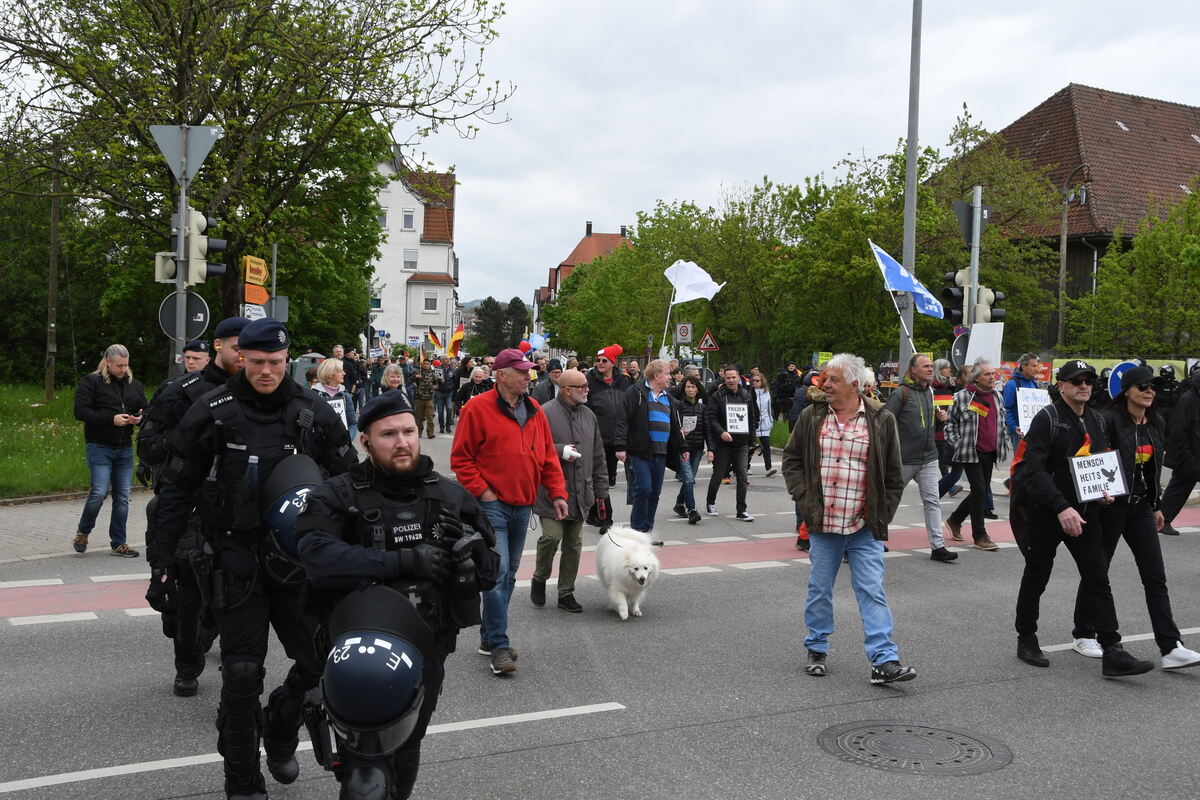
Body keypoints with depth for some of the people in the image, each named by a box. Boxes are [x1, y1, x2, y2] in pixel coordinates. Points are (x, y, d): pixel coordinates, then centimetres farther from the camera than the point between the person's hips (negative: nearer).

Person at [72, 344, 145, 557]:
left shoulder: (134, 385, 13)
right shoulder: (91, 382, -3)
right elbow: (80, 411, -12)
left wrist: (139, 419, -5)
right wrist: (111, 419, -20)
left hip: (125, 449, 5)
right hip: (99, 446, -5)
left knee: (122, 496, 5)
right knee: (99, 492, -12)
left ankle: (118, 543, 14)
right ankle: (82, 532, 12)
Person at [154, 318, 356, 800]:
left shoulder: (314, 412, 1)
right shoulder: (213, 412, -4)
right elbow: (178, 489, 2)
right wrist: (165, 560, 0)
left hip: (299, 557, 2)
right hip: (238, 558, -2)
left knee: (321, 661, 3)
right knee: (242, 673, -2)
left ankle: (280, 732, 34)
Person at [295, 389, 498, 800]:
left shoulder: (452, 497, 6)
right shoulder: (336, 497, -7)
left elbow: (488, 572, 7)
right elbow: (318, 559, -26)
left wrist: (470, 548, -16)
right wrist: (404, 560, -30)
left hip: (426, 653, 4)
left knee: (405, 759, 20)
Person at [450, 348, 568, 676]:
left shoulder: (534, 411, 11)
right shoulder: (478, 408, -8)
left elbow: (548, 456, 15)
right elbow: (461, 457, -7)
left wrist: (557, 493, 7)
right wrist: (481, 491, -13)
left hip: (523, 507, 7)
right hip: (493, 505, -7)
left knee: (509, 574, 13)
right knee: (498, 571, -13)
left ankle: (489, 636, 25)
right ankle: (499, 646, -8)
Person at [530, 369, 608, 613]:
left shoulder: (588, 415, 13)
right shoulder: (545, 413, -8)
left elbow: (598, 456, 17)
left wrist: (601, 490, 15)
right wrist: (560, 450, -22)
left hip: (580, 493, 6)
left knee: (574, 543, 9)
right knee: (552, 536, -13)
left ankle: (566, 593, 19)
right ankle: (539, 579, 14)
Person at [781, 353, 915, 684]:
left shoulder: (881, 421, -1)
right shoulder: (811, 417, 4)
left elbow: (893, 476, 5)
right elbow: (792, 460, 10)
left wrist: (881, 515, -1)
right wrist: (804, 499, -1)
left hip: (864, 527, -2)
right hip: (822, 525, 2)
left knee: (873, 592, -4)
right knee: (819, 590, 12)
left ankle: (884, 661, -2)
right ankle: (817, 650, 28)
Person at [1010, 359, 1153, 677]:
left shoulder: (1096, 420, 9)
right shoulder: (1047, 418, -13)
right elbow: (1034, 469, -21)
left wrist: (1105, 490, -1)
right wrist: (1061, 508, -29)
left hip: (1085, 511, 6)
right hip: (1044, 512, -5)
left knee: (1098, 579, -1)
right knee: (1036, 577, 8)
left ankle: (1112, 653, -1)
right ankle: (1026, 640, 25)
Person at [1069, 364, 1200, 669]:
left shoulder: (1156, 424, 9)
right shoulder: (1109, 420, -12)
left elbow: (1154, 469, 17)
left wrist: (1156, 505, 19)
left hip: (1141, 507, 6)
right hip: (1111, 505, -6)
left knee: (1156, 577, 0)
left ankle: (1170, 647, -1)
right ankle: (1083, 636, 21)